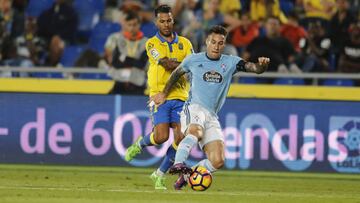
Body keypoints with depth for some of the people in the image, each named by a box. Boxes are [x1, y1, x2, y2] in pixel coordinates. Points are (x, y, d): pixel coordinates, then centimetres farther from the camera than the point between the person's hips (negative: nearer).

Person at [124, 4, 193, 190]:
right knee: (161, 136, -16)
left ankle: (160, 174, 8)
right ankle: (140, 144, 20)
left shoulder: (184, 43, 11)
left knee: (180, 138, -9)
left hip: (180, 96, 3)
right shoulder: (152, 44, 1)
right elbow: (165, 63, -14)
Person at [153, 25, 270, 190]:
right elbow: (177, 73, 26)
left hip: (212, 116, 3)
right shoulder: (194, 60, 7)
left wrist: (262, 65, -28)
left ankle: (186, 175, 8)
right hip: (193, 108, -3)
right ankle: (178, 164, -51)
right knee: (196, 131, -40)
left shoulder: (230, 63, 8)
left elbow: (256, 68, -4)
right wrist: (164, 94, 35)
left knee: (218, 161, -11)